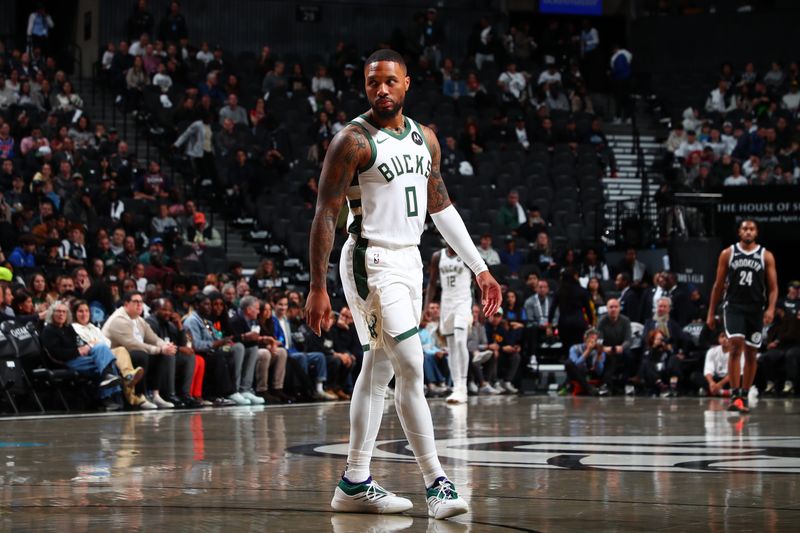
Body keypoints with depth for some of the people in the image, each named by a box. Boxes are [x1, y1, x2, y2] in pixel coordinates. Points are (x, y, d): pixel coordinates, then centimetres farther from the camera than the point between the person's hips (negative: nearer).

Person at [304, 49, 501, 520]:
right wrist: (318, 288, -15)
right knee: (411, 369, -14)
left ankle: (355, 484, 16)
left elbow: (441, 207, 17)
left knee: (380, 370, 10)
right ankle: (436, 482, -12)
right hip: (373, 263, -8)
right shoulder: (353, 141, -12)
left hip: (410, 262, 8)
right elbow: (326, 215, -12)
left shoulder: (424, 139, 10)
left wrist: (480, 268, 14)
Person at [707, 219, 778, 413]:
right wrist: (711, 313, 7)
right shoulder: (728, 254, 5)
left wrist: (771, 308, -15)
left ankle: (744, 397, 17)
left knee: (751, 354, 6)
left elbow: (773, 287, 2)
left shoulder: (766, 256, 5)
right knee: (736, 346, -19)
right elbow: (718, 285, 9)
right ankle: (735, 395, -18)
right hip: (733, 307, -2)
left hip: (756, 310, 2)